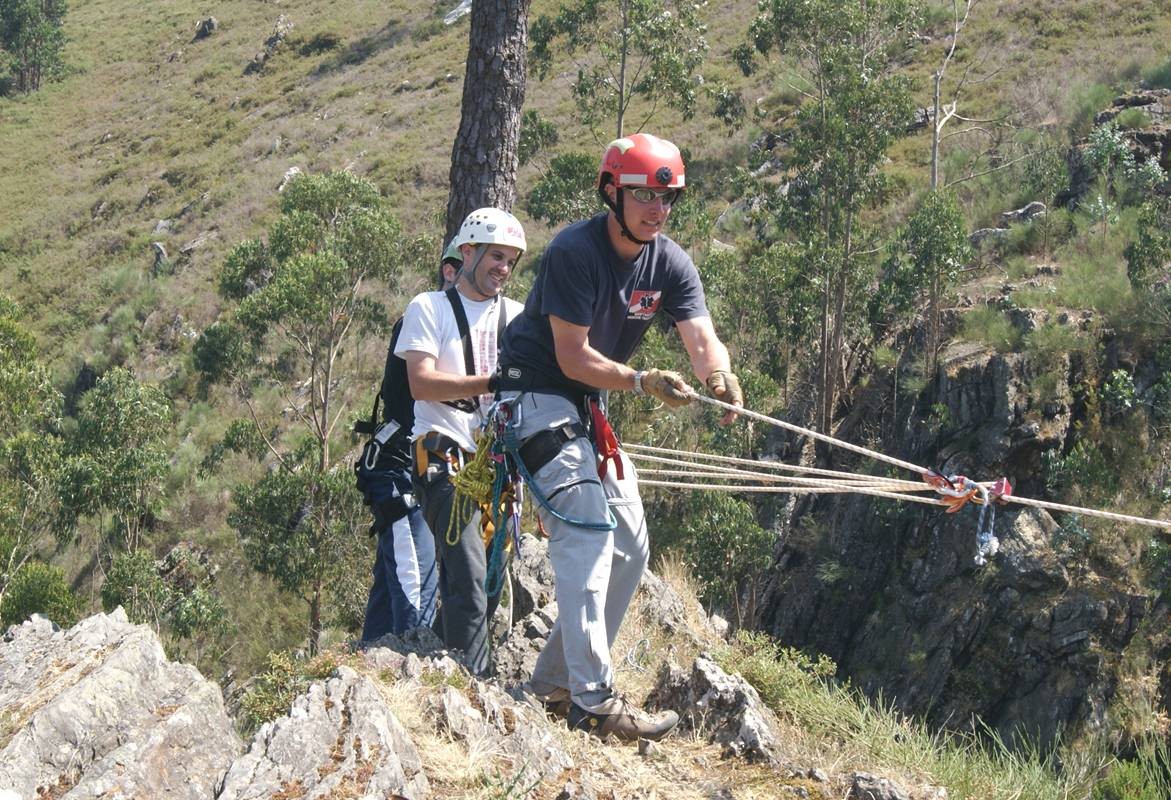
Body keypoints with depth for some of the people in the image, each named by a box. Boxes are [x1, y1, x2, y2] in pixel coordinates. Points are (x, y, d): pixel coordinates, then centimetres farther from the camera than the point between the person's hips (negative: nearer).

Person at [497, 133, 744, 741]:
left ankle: (553, 684, 17)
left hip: (588, 407, 9)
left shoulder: (670, 263, -1)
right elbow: (573, 357, -24)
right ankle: (592, 701, -22)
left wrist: (719, 375, -36)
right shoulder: (574, 252, -22)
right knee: (586, 530, -21)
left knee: (629, 547, 8)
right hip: (537, 392, -9)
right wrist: (643, 383, -36)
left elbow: (702, 338, -14)